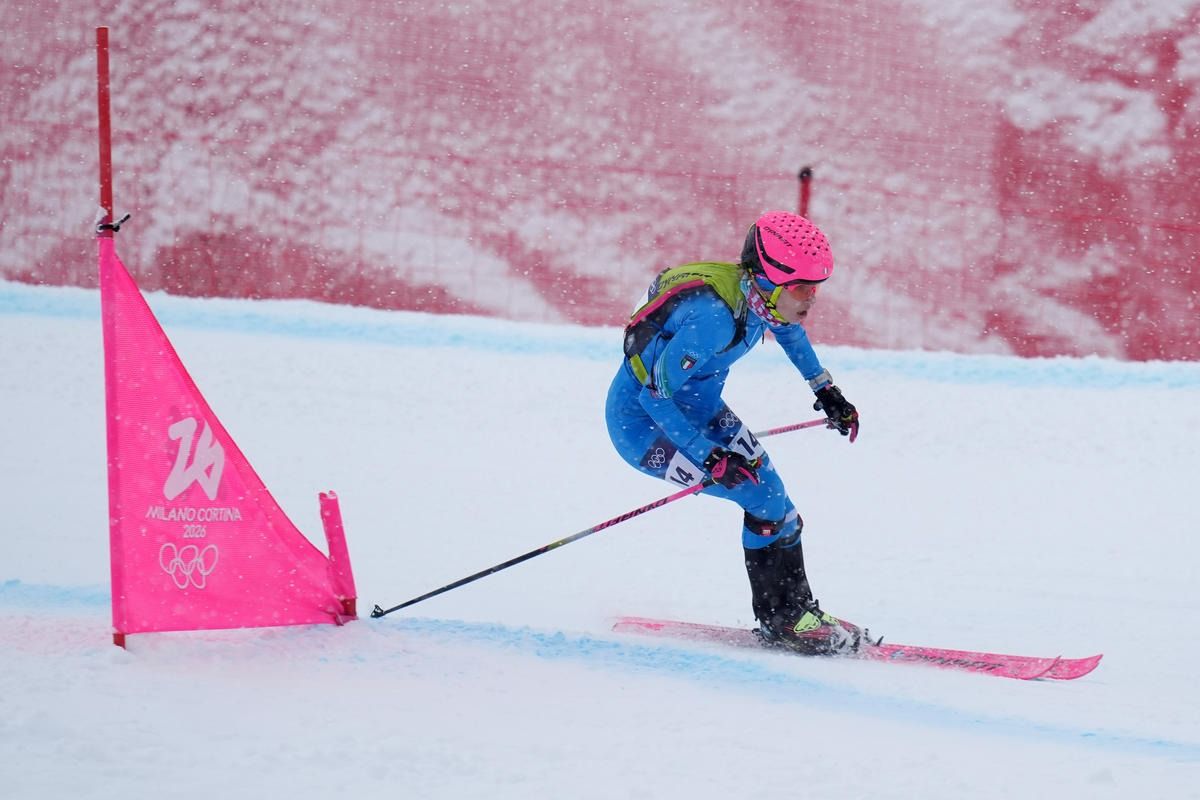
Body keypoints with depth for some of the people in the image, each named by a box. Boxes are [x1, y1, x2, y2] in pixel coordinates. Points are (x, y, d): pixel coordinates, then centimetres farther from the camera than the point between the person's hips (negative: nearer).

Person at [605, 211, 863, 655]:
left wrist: (825, 390, 18)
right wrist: (709, 456, -29)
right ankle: (782, 619, 1)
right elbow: (655, 395, -29)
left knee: (772, 493, 6)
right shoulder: (713, 318, -36)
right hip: (643, 422, -9)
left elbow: (787, 327, 17)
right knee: (765, 497, -13)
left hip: (698, 409, 9)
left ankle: (796, 610, 18)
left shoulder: (758, 292, -10)